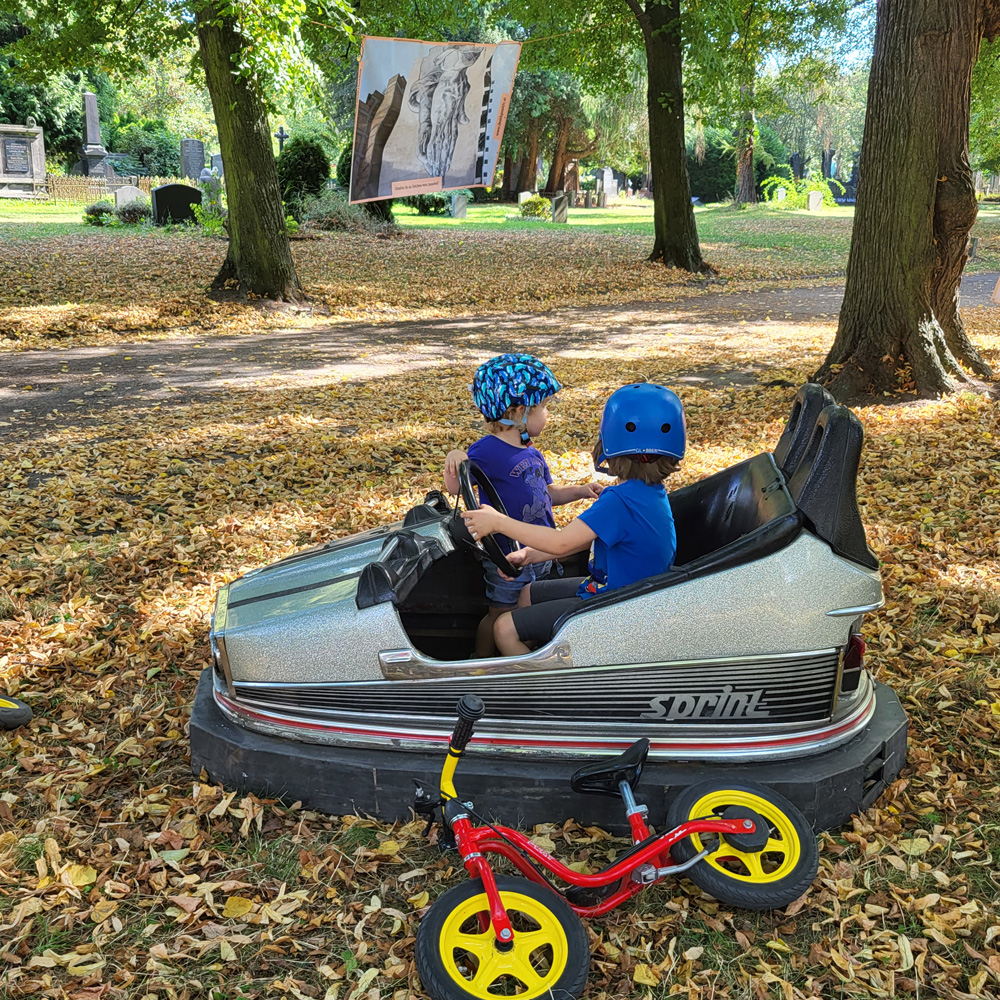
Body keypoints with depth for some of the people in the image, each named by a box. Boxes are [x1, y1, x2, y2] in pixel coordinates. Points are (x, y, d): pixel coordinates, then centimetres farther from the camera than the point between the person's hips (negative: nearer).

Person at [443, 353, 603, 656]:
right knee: (501, 615, 5)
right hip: (508, 558, -8)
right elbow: (455, 489, -25)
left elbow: (547, 493, 19)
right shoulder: (487, 451, -19)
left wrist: (579, 491, 6)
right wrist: (454, 458, -43)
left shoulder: (532, 453, 8)